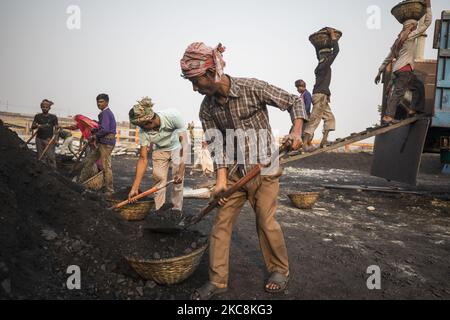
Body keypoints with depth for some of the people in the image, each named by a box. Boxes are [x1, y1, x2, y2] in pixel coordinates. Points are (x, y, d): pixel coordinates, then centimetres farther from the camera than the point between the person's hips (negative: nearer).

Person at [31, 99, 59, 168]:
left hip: (49, 140, -2)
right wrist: (37, 126, -19)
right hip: (39, 139, 2)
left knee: (51, 156, -9)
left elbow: (56, 128, 3)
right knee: (40, 157, 4)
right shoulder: (38, 116, 9)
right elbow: (32, 127, 5)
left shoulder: (53, 117, 4)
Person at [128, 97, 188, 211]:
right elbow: (143, 159, -20)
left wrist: (181, 170, -38)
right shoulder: (143, 132, -25)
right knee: (158, 178, -5)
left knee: (178, 180, -10)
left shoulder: (172, 116, -36)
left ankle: (177, 210, 4)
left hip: (177, 147, -2)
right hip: (159, 150, 3)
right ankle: (159, 210, 8)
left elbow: (185, 142, -32)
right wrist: (135, 187, -23)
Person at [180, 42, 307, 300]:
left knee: (267, 223, 1)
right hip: (234, 172, 4)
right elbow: (217, 144, -4)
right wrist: (221, 179, -15)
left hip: (264, 169, -4)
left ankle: (280, 271, 26)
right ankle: (218, 280, 16)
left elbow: (295, 102, -6)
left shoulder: (253, 88, -15)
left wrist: (297, 132, -20)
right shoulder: (207, 107, -2)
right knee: (222, 223, 2)